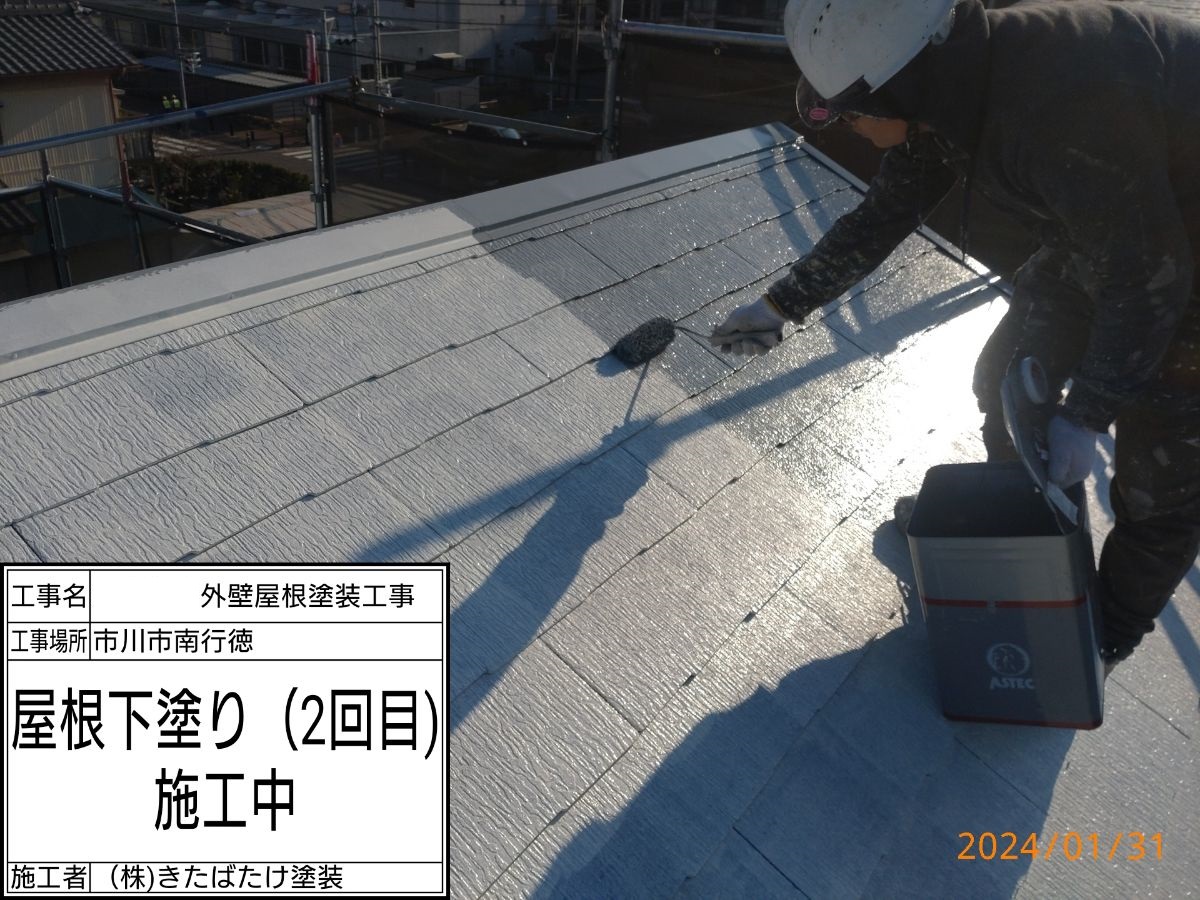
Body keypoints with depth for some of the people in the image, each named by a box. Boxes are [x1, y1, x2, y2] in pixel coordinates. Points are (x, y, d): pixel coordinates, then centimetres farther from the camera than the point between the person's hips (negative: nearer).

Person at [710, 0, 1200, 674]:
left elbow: (1146, 277, -29)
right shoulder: (944, 87, -12)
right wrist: (781, 306, 4)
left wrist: (1086, 418, -19)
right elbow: (882, 217, 1)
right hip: (1102, 231, 8)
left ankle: (1110, 636, 26)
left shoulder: (1064, 112, -39)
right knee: (1008, 383, 13)